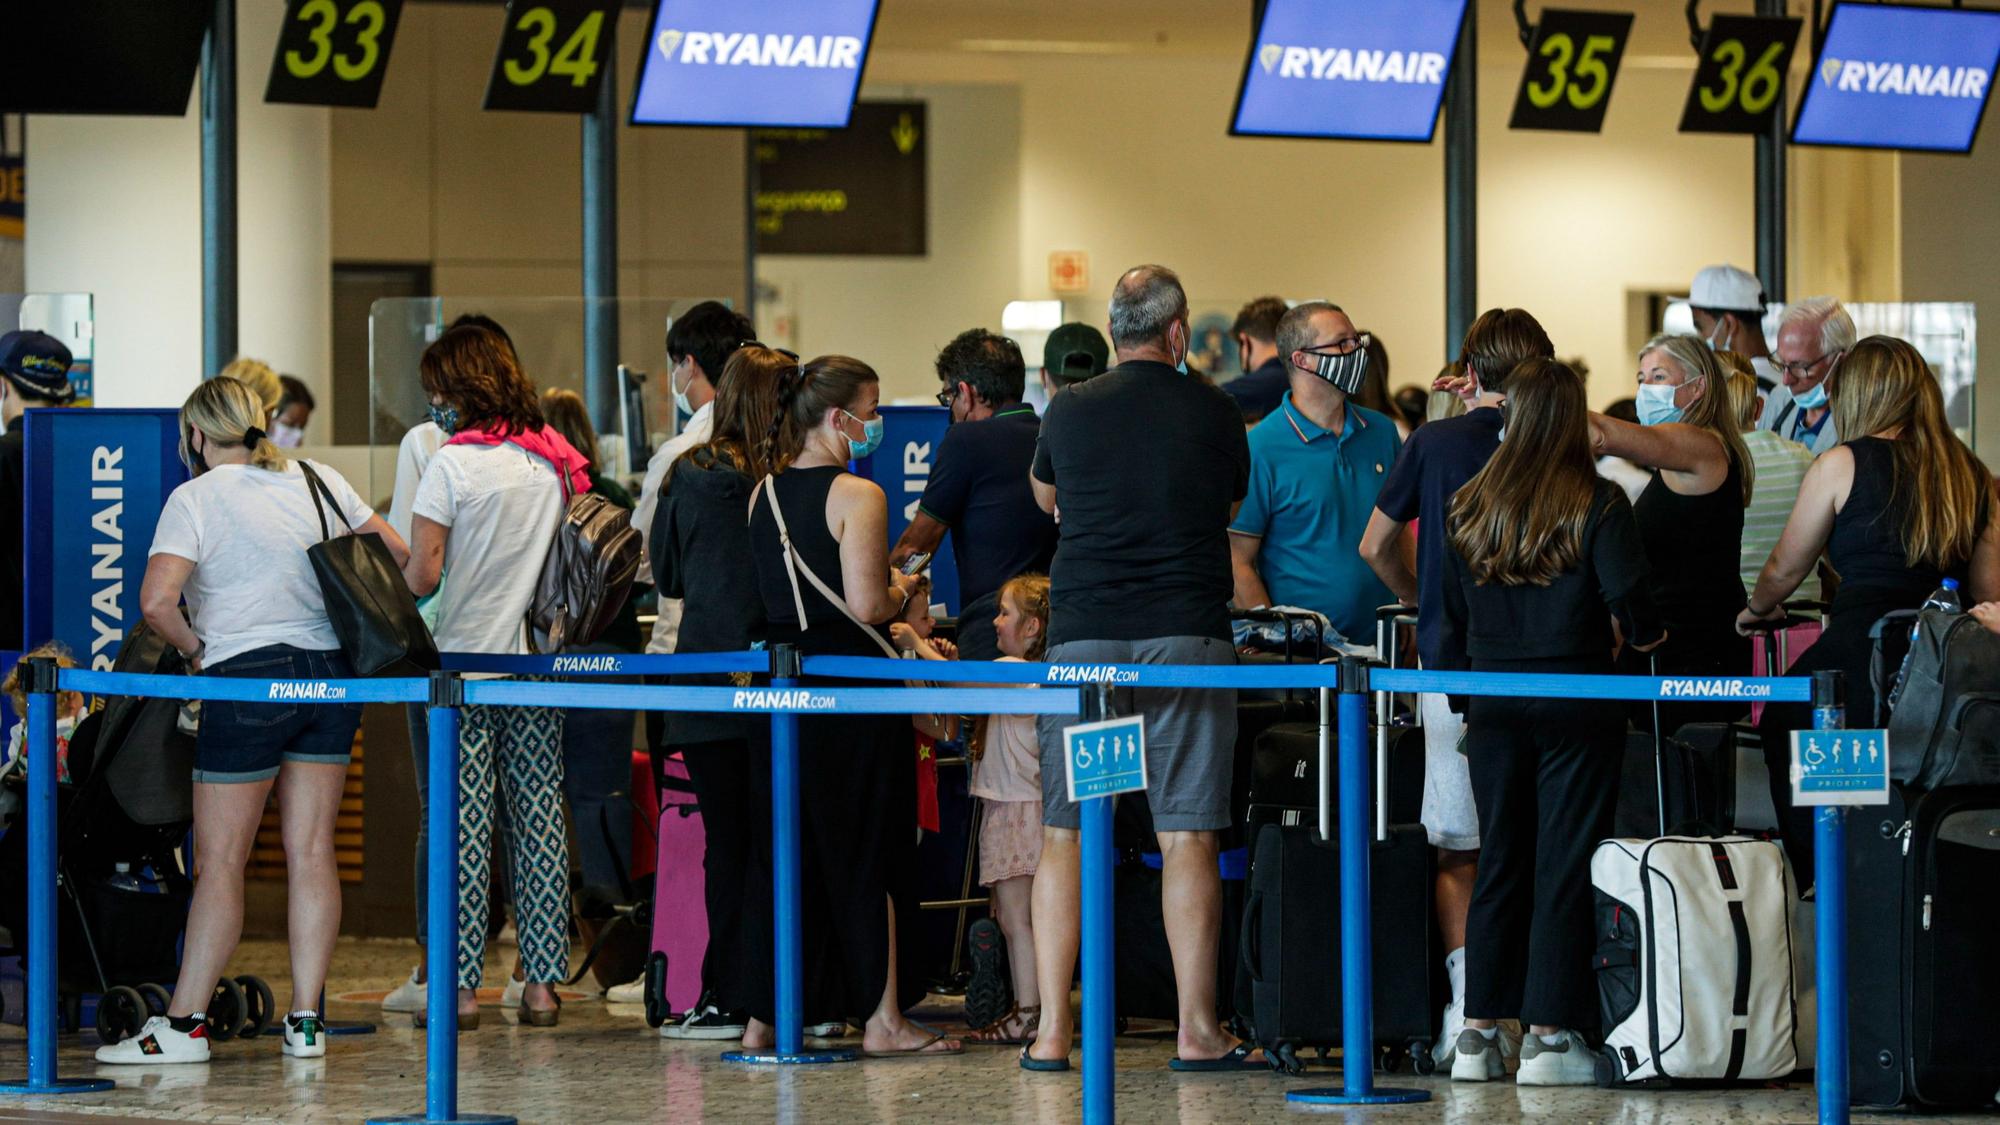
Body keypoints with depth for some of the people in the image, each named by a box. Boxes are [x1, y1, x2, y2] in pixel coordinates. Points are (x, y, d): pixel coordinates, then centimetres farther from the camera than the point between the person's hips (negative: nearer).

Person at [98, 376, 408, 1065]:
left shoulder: (197, 499, -5)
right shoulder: (318, 482, 10)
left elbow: (156, 602, -17)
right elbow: (397, 555, 15)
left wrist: (195, 649, -1)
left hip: (247, 678, -5)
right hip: (332, 675, 5)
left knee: (219, 861, -2)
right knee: (311, 853, 6)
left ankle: (182, 1026, -1)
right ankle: (305, 1020, 5)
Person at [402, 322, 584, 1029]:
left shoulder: (451, 465, -11)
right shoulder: (552, 461, 6)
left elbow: (423, 575, -12)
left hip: (465, 661, -5)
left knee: (464, 825, -2)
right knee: (538, 818, 7)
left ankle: (462, 987, -2)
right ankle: (542, 983, 7)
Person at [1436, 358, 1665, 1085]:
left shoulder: (1468, 510, 5)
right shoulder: (1598, 506, -9)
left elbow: (1449, 623, 9)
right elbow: (1629, 598, -15)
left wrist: (1463, 696, 19)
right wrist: (1642, 637, 6)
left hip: (1493, 704, 4)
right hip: (1575, 704, -4)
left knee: (1499, 865, 11)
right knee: (1564, 868, 0)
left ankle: (1479, 1032, 9)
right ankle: (1549, 1034, -1)